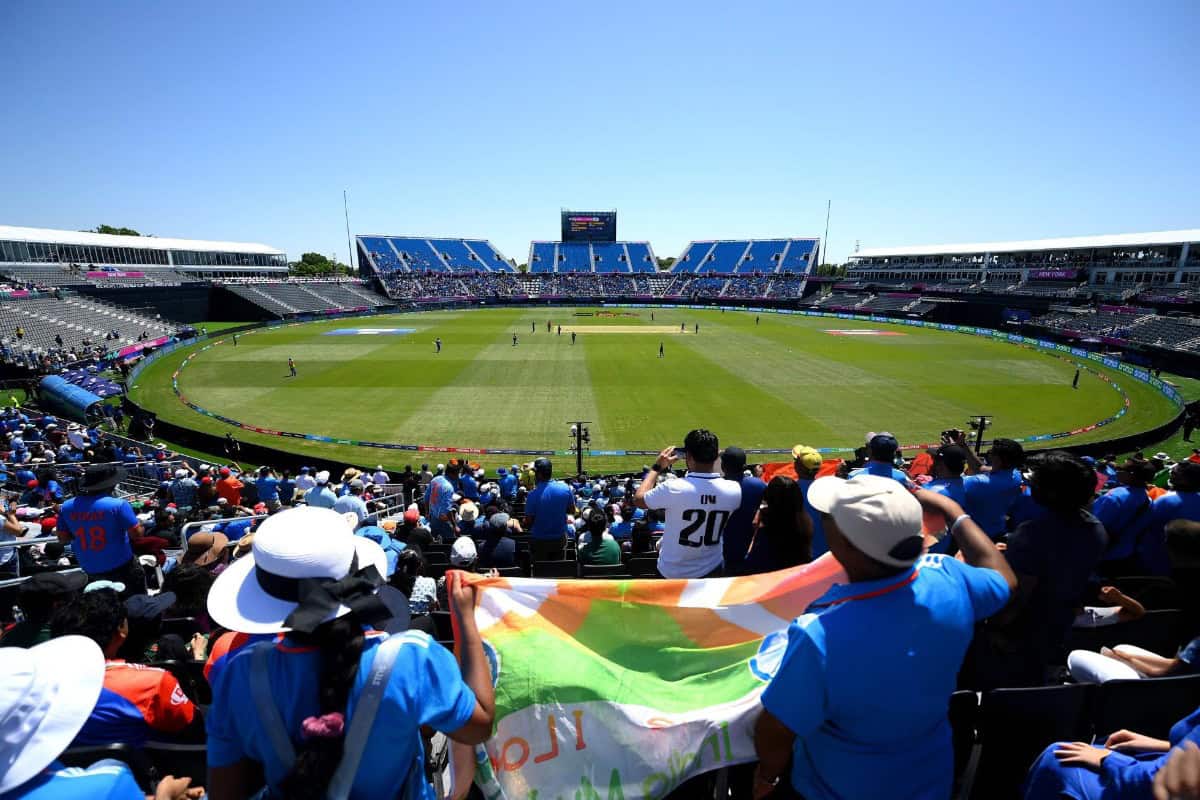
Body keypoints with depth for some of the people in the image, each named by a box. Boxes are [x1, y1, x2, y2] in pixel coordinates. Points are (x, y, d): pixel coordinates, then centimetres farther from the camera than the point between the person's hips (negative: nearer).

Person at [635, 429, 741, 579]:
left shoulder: (673, 488, -29)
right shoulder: (734, 491, -19)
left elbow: (638, 500, -9)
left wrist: (657, 467, -1)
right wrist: (713, 458, 7)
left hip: (671, 572, -3)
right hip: (712, 570, 3)